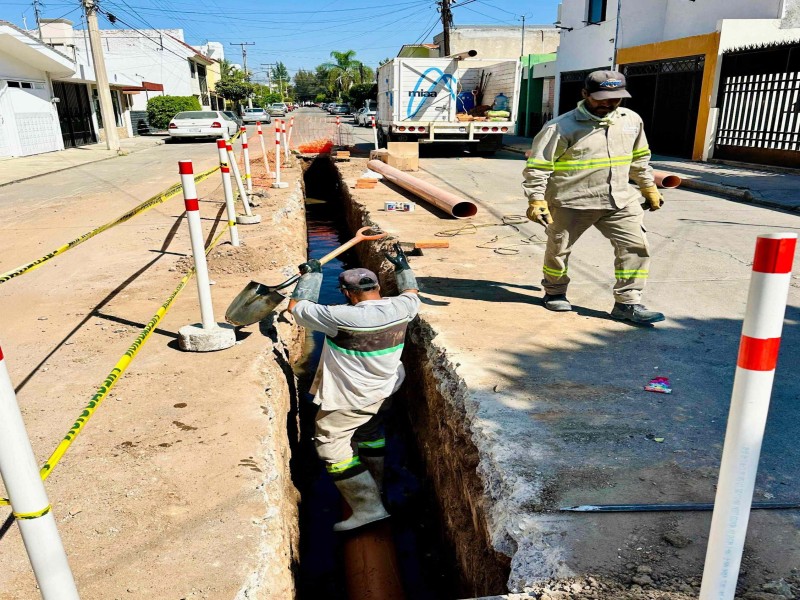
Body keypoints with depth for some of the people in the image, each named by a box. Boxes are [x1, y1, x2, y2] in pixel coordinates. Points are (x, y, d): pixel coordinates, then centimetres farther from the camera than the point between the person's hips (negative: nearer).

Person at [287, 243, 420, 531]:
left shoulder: (344, 318, -29)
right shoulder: (399, 308, -11)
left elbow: (297, 307, -18)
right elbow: (412, 295, 16)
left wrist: (311, 274, -5)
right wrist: (403, 266, 27)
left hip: (351, 398, -7)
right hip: (384, 392, 8)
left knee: (329, 443, 6)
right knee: (370, 433, 28)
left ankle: (368, 507, 5)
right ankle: (374, 485, 46)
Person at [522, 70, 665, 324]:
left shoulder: (632, 120, 8)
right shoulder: (561, 127, -12)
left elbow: (639, 159, 22)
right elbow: (537, 166, -13)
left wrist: (649, 188, 23)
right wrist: (536, 200, -20)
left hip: (620, 200, 5)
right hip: (571, 202, -4)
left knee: (635, 246, -2)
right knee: (559, 248, 9)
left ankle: (627, 303, 5)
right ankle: (555, 292, 32)